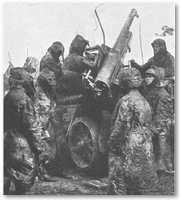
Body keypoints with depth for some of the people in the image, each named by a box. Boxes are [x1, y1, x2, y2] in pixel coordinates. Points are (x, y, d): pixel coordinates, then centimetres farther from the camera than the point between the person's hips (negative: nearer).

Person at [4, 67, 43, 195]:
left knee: (6, 177, 14)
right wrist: (38, 147, -8)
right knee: (25, 179, 1)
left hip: (7, 144, 8)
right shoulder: (24, 99, -16)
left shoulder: (7, 98, 7)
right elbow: (32, 126, -16)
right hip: (23, 147, -8)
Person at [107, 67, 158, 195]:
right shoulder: (144, 101, 11)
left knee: (119, 181, 0)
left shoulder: (126, 101, -15)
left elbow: (122, 126, -18)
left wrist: (113, 142, -8)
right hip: (145, 149, 8)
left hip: (128, 149, -8)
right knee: (141, 184, 13)